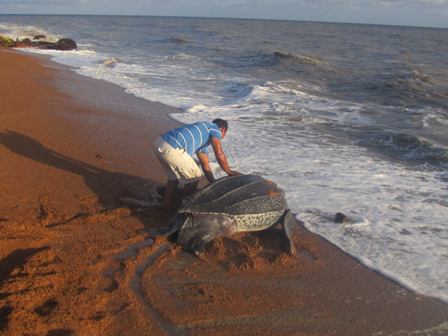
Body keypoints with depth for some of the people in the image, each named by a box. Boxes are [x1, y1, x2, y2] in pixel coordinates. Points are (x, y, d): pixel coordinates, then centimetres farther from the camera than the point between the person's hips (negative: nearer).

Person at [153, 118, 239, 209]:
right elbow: (219, 155, -4)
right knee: (194, 177, 7)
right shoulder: (215, 128, 8)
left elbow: (206, 167, 33)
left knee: (174, 177, 30)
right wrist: (229, 172, 10)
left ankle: (167, 203, 40)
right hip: (171, 148, -10)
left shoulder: (202, 142, 32)